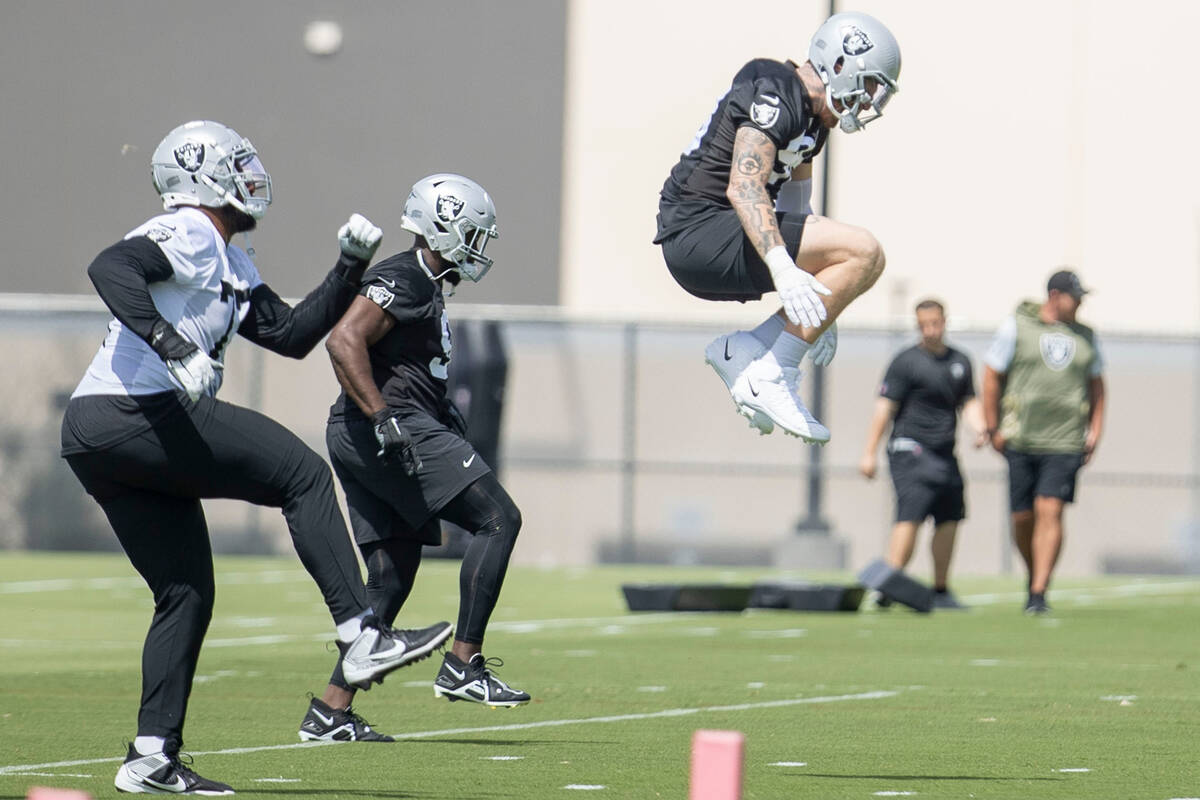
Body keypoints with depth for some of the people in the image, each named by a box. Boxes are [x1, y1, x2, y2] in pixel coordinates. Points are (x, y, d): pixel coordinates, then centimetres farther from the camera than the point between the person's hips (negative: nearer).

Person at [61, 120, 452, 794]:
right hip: (135, 417, -11)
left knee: (187, 593, 12)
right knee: (303, 476, -8)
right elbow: (111, 267, -25)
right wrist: (175, 347, -33)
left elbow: (293, 335, 25)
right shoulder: (190, 233, -7)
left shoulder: (233, 269, 23)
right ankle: (362, 638, -11)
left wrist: (350, 268, 18)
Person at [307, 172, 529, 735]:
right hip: (393, 430, -11)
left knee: (391, 578, 10)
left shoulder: (425, 285, 21)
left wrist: (445, 412, 22)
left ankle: (330, 709, 8)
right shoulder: (403, 280, -10)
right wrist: (383, 419, -26)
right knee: (499, 519, -10)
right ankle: (462, 664, -13)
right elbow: (344, 341, -22)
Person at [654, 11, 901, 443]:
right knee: (861, 252, -19)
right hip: (698, 233, -10)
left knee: (862, 263, 10)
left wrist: (820, 312, 23)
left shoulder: (813, 115, 17)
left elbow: (795, 211, 24)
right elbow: (744, 188, -26)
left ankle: (743, 350, 5)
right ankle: (772, 375, -19)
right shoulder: (774, 95, -14)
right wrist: (783, 268, -38)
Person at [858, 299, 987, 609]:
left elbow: (969, 401, 20)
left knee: (949, 520, 9)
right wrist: (869, 453, -12)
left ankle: (941, 592, 21)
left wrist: (979, 428, -2)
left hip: (944, 453, 6)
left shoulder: (960, 361, 14)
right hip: (910, 450, -6)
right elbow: (884, 407, -7)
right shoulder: (906, 361, -4)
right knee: (911, 516, -18)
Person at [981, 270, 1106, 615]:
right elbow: (992, 376, 3)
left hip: (1065, 443, 1)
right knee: (1023, 518, 3)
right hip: (1021, 441, -1)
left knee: (1050, 512, -13)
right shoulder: (1016, 327, 1)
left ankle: (1039, 594, -16)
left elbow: (1096, 385, 22)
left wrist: (1095, 430, 11)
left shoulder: (1085, 337, 11)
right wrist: (993, 429, -1)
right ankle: (1035, 576, 28)